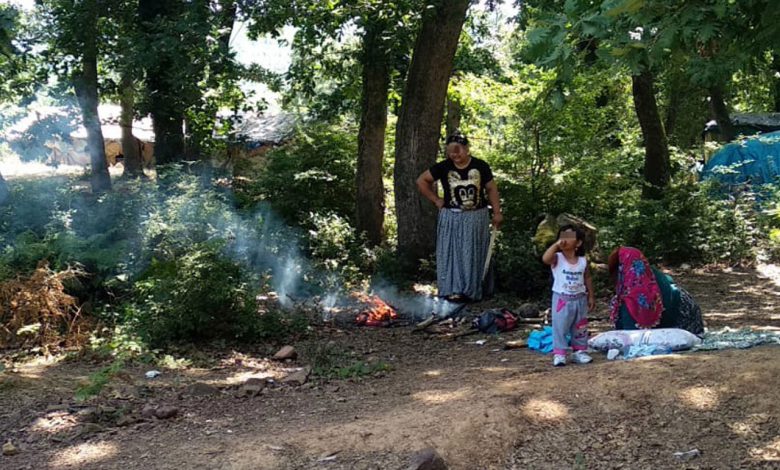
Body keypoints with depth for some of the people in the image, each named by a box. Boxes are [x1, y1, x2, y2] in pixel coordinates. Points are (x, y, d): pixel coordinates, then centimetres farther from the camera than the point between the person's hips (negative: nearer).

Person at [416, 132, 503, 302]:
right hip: (452, 217, 0)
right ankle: (453, 290, 3)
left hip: (476, 217, 0)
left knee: (472, 254, 4)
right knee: (451, 253, -1)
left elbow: (491, 189, 2)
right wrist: (436, 200, -1)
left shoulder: (480, 166, -6)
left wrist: (497, 213, -3)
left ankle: (470, 291, 11)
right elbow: (421, 181, 3)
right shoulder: (444, 167, -6)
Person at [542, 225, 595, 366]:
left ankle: (579, 351, 26)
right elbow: (545, 259, -35)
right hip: (562, 299, -4)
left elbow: (587, 279, 9)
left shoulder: (583, 261, 0)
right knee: (560, 328, -2)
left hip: (579, 299, 4)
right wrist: (556, 244, -35)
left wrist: (591, 297, 9)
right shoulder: (557, 258, -12)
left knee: (580, 328, 13)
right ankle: (559, 354, 2)